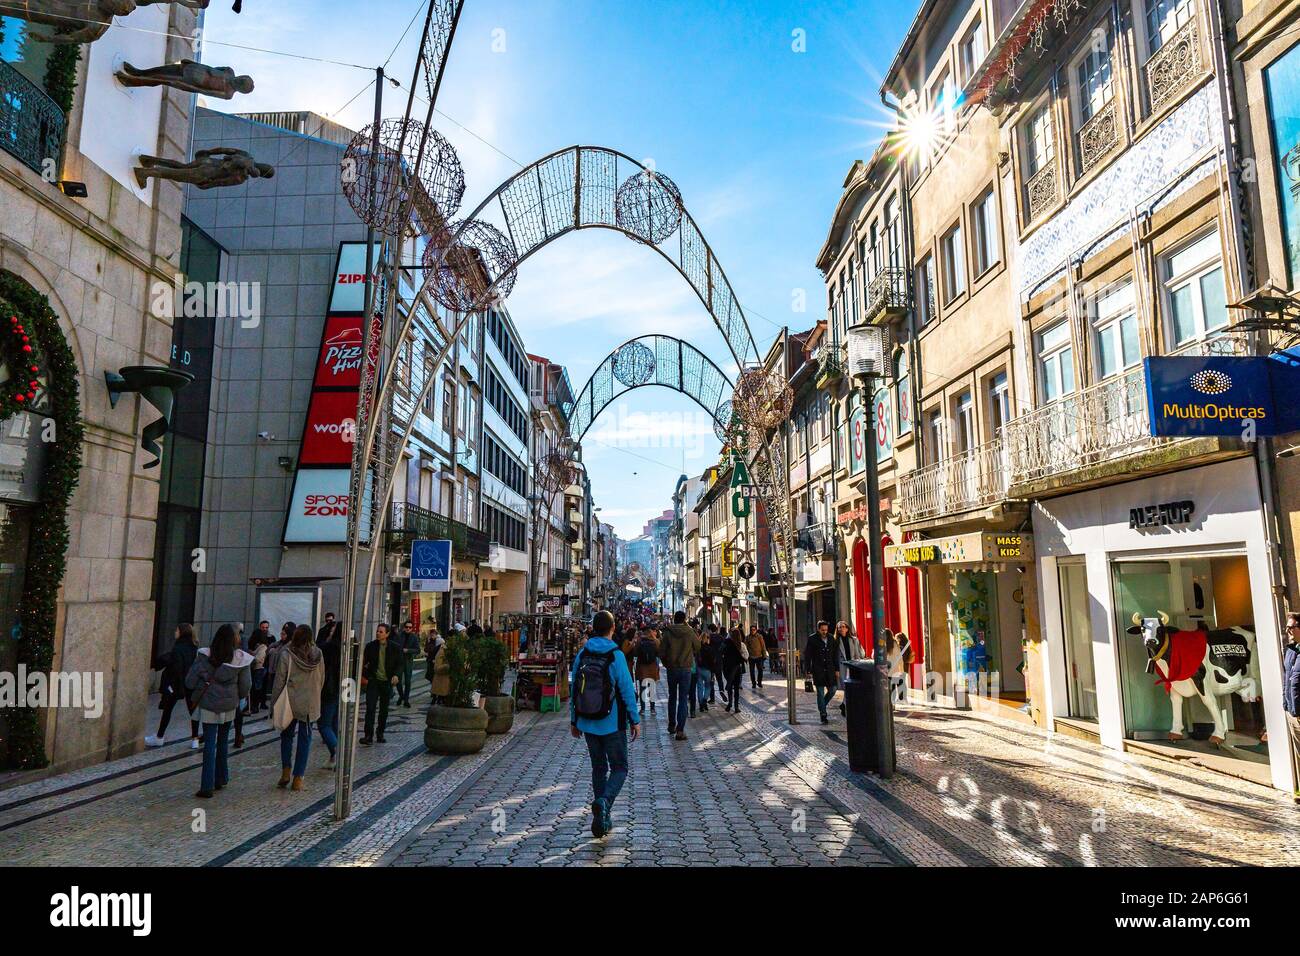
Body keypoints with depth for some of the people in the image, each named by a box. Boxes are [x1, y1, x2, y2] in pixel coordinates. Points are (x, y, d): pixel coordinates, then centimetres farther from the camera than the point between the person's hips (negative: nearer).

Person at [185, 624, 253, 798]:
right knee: (223, 743, 19)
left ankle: (207, 787, 1)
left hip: (208, 706, -1)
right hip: (229, 707, 2)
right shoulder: (241, 659, -10)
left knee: (210, 745, 2)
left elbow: (190, 682, -10)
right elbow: (245, 688, -5)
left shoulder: (204, 657, -12)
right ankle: (221, 779, 29)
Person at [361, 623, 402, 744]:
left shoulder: (394, 647, -2)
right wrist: (363, 676, -7)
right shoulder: (371, 646, 0)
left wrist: (396, 675, -11)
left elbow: (399, 663, 6)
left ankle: (380, 734, 23)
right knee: (370, 708, -10)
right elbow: (364, 662, 7)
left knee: (384, 710, 10)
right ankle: (368, 736, -9)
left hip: (387, 681, 1)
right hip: (373, 681, -1)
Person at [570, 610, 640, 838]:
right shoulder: (616, 656, -13)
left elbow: (573, 689, 5)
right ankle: (603, 802, -18)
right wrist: (635, 720, -2)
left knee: (598, 768, 16)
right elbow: (627, 690, -11)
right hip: (612, 724, -4)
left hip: (588, 723, 4)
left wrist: (574, 720, 14)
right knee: (619, 768, 7)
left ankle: (602, 820, 17)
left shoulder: (581, 655, 0)